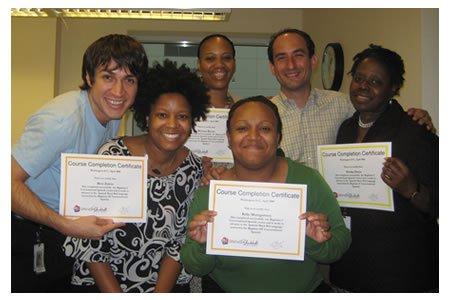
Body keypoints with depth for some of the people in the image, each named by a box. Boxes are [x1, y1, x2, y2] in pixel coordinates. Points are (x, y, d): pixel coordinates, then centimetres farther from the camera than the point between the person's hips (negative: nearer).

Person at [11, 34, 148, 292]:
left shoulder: (113, 114, -3)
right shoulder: (62, 118, -28)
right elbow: (10, 182, -27)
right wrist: (67, 225, -32)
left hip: (69, 226, 7)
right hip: (28, 234, -7)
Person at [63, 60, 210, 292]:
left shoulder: (194, 169, -5)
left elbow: (180, 241, 1)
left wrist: (161, 293, -7)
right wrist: (115, 295, -12)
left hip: (167, 282, 2)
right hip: (101, 282, -1)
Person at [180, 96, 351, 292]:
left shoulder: (308, 180, -9)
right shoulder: (209, 193, -9)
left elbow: (342, 239, -2)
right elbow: (194, 268, -3)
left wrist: (319, 244, -22)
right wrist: (202, 246, -22)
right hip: (227, 291, 1)